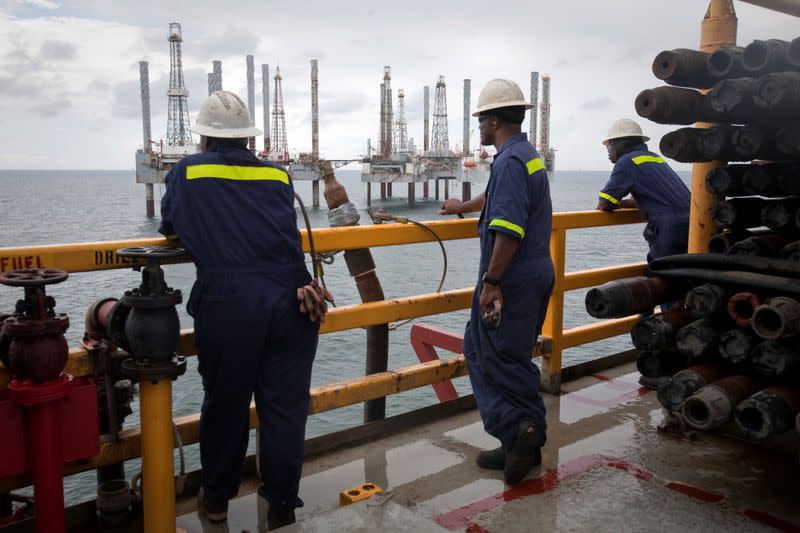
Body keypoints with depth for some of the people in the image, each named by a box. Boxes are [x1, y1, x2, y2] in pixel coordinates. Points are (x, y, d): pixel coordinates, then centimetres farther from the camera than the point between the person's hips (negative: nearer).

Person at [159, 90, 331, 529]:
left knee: (225, 403, 14)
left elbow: (169, 228, 20)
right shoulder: (278, 175, 14)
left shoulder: (188, 170, 9)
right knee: (284, 405, 9)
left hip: (226, 304, -1)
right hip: (289, 300, 2)